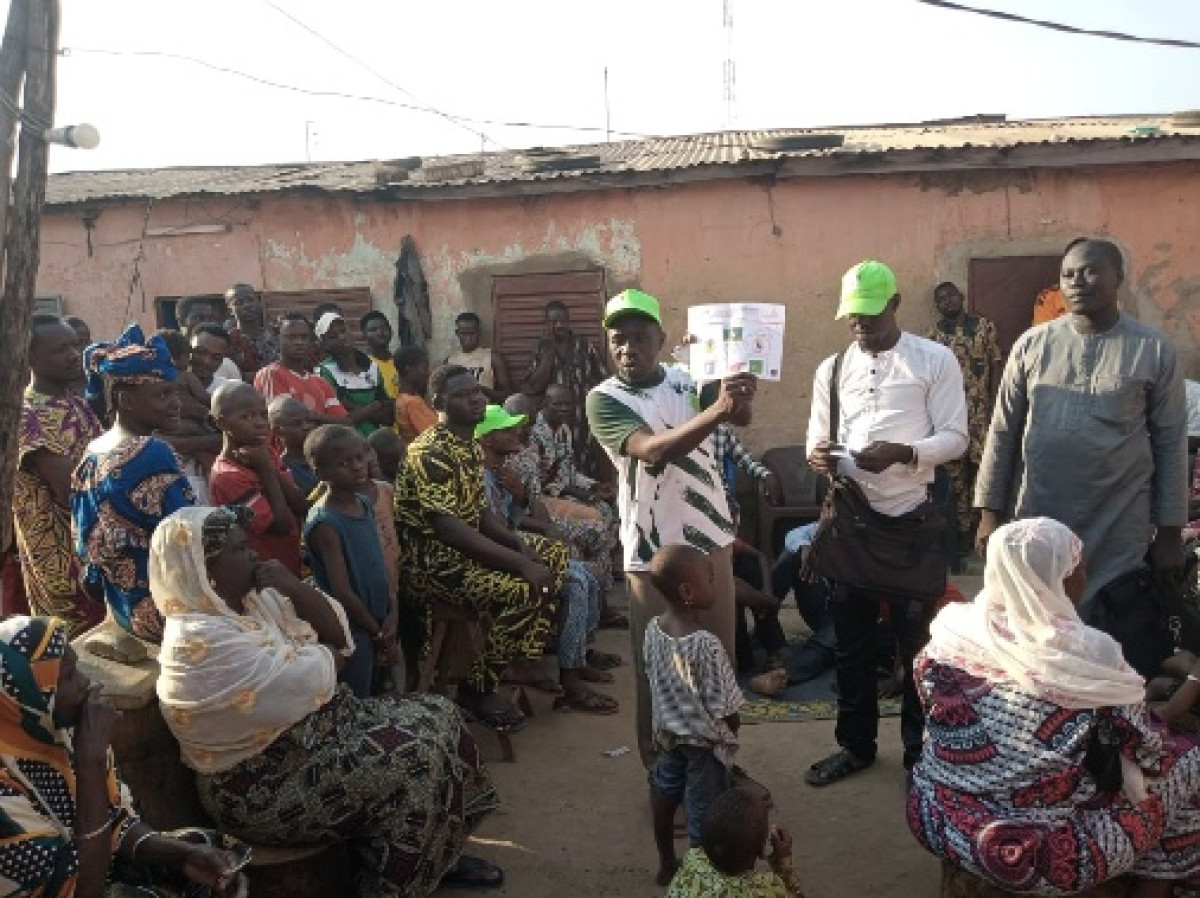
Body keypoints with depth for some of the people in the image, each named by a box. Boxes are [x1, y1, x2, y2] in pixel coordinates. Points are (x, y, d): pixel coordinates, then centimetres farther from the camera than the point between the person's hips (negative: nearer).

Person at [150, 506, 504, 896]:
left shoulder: (255, 598, 6)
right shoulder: (198, 640, -23)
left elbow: (339, 634, 7)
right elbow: (303, 686, -28)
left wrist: (295, 587, -9)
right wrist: (328, 654, -7)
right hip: (266, 788, -10)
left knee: (437, 716, 2)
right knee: (413, 760, -22)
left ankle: (437, 856, 15)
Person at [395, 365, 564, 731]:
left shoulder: (471, 446, 9)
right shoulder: (430, 453, -21)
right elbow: (449, 529, -29)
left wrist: (522, 546, -5)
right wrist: (521, 564, -29)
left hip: (466, 550, 10)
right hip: (430, 564, -10)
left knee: (555, 554, 9)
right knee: (525, 589, -26)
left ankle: (527, 657, 15)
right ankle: (477, 687, -7)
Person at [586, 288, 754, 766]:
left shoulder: (688, 379, 4)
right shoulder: (603, 400, -11)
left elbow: (741, 418, -8)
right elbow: (653, 450, -27)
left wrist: (741, 395, -33)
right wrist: (718, 410, -40)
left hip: (711, 538, 4)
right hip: (653, 552, -4)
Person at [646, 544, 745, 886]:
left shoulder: (652, 629, -11)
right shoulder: (707, 646, -31)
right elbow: (724, 711, -23)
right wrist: (730, 737, -2)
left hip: (667, 735, 8)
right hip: (704, 744, -7)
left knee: (665, 796, 25)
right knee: (704, 817, 10)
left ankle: (667, 864, 44)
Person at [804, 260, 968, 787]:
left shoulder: (936, 360, -2)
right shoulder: (831, 369, 10)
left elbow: (954, 437, -7)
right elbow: (818, 437, 11)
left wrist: (903, 453, -25)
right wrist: (818, 455, -13)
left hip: (912, 518, -4)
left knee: (917, 639, 8)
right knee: (850, 638, 13)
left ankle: (920, 749, 25)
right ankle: (855, 744, 29)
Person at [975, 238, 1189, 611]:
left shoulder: (1154, 349, -2)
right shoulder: (1032, 344, 2)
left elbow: (1170, 441, 0)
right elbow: (1003, 430, 4)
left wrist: (1170, 531, 0)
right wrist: (990, 511, 1)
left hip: (1118, 529, -1)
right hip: (1036, 520, 2)